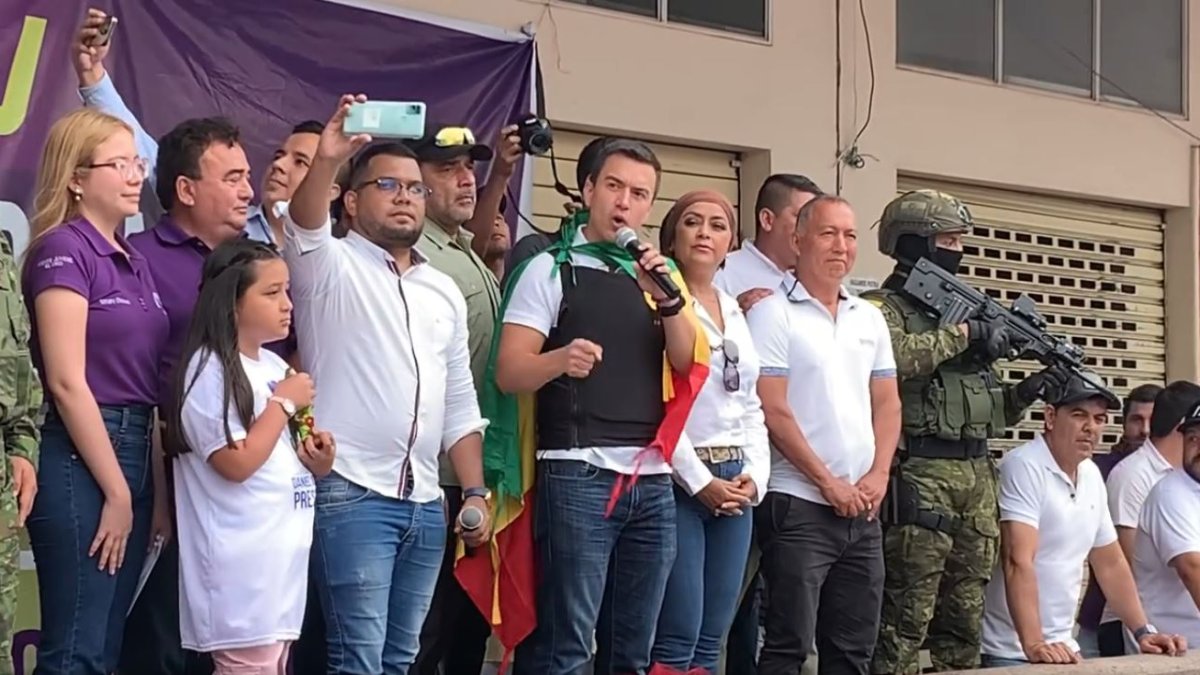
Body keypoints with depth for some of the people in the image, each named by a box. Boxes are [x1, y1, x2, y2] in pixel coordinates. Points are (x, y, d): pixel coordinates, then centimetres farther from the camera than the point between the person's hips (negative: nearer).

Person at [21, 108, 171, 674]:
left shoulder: (135, 262, 15)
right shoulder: (62, 249, -10)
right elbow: (67, 383, -16)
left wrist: (157, 487, 10)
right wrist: (116, 491, -14)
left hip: (134, 449, 8)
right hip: (79, 459, -8)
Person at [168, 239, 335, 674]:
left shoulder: (276, 366, 13)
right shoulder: (210, 370, -13)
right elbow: (237, 463, -21)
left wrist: (318, 462, 3)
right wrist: (285, 403, -12)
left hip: (284, 546, 9)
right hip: (241, 560, -9)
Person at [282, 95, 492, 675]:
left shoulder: (445, 293, 18)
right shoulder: (331, 266, 1)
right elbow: (304, 227, -23)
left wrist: (476, 493, 10)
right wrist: (326, 161, -42)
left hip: (425, 503, 6)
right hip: (351, 493, -6)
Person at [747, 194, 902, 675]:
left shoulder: (870, 318, 14)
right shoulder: (773, 314, -5)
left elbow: (887, 403, 15)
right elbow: (772, 412, -11)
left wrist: (877, 476, -1)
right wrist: (828, 483, -11)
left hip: (862, 509, 6)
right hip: (798, 504, -6)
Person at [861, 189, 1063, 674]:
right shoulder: (883, 307, -3)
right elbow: (895, 358, -27)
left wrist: (1027, 390, 4)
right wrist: (961, 333, -18)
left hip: (977, 477, 8)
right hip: (919, 478, -8)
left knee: (964, 619, 10)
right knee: (905, 620, -8)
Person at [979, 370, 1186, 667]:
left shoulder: (1092, 475, 9)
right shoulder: (1023, 467, -16)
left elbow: (1111, 563, 18)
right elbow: (1018, 562, -25)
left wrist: (1143, 632, 11)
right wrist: (1034, 645, -33)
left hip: (1062, 648, 8)